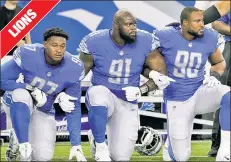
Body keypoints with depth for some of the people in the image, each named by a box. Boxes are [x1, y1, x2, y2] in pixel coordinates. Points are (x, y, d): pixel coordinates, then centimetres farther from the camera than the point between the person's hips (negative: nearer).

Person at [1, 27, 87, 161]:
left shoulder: (73, 68, -19)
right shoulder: (28, 55, -27)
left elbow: (73, 108, -13)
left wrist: (76, 145, -17)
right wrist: (32, 90, -28)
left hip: (43, 111, 2)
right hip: (18, 104, -2)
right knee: (21, 94, -38)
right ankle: (24, 145, -24)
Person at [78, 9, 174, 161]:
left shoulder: (145, 42, -14)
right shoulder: (95, 42, -18)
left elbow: (162, 75, -8)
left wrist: (141, 90, -22)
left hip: (127, 103, 2)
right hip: (102, 94, -2)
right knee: (99, 94, -42)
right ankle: (100, 146, -17)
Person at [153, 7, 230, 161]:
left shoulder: (209, 38, -7)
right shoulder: (166, 37, -15)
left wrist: (215, 75, -10)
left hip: (199, 92, 2)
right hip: (177, 100, -2)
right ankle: (171, 141, 40)